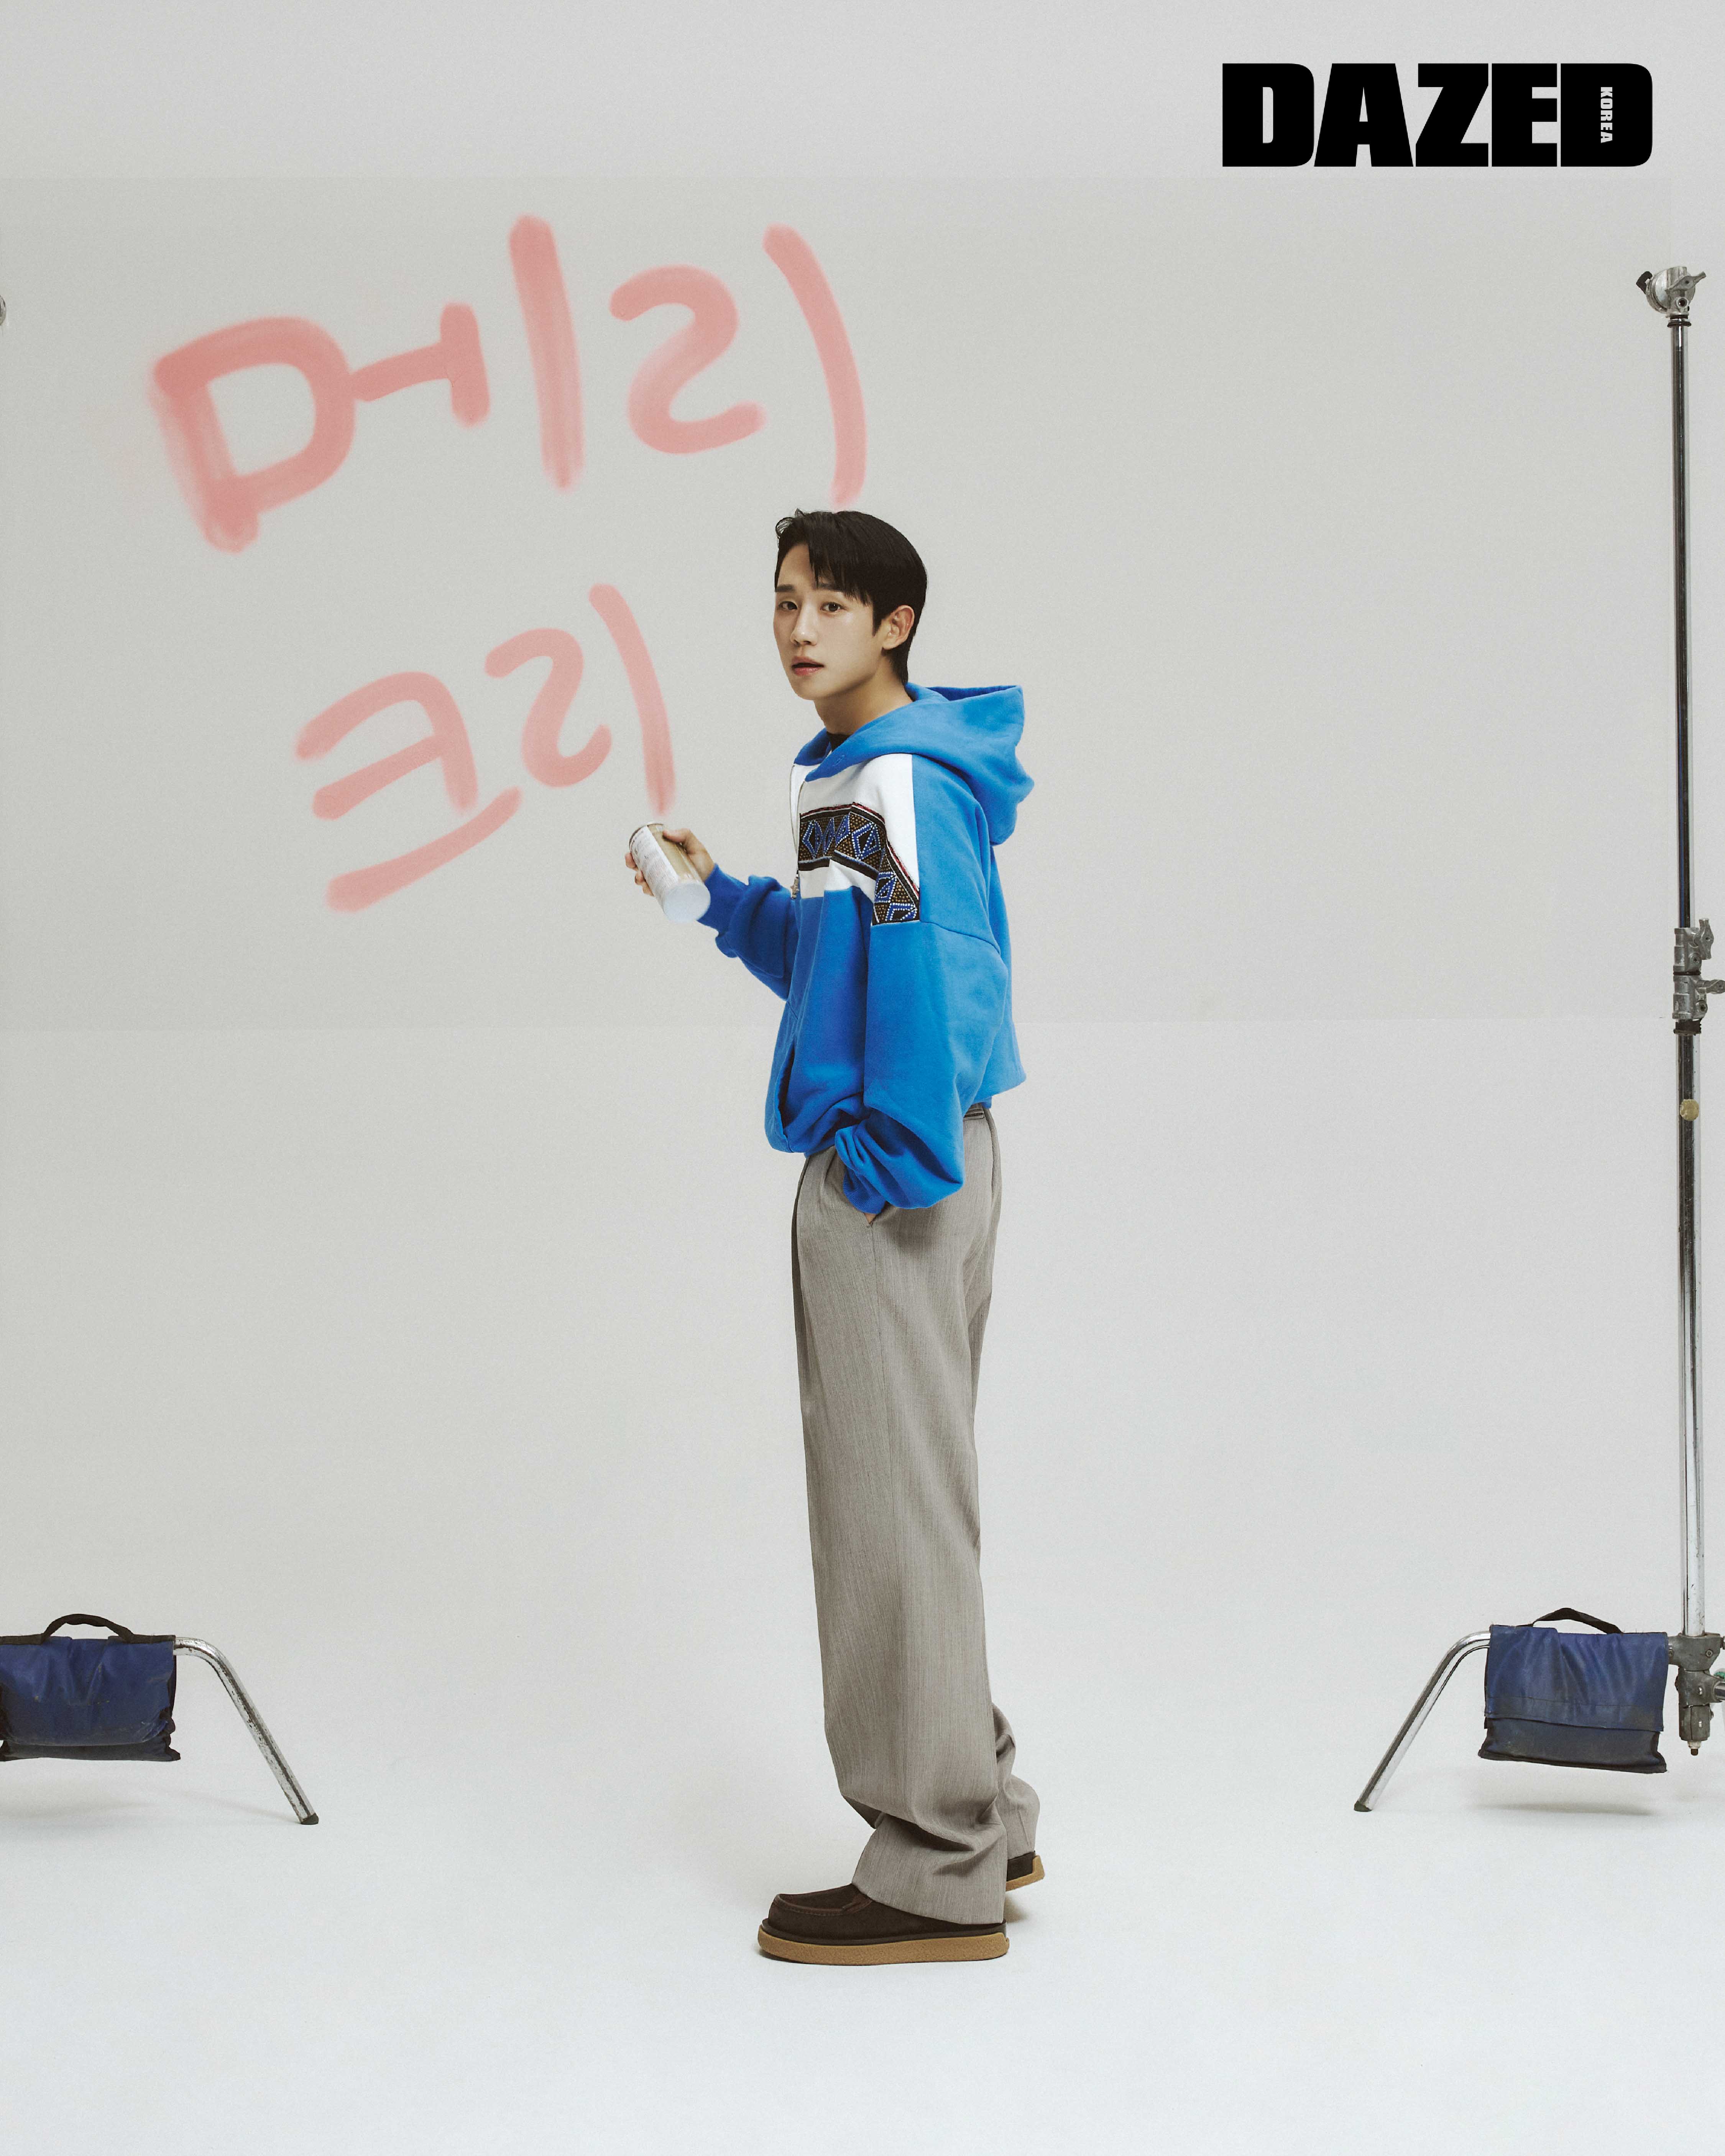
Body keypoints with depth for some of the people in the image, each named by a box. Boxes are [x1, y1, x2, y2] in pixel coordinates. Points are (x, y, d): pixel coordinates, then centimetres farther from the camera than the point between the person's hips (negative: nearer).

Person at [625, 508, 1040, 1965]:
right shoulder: (855, 774, 16)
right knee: (914, 1495, 17)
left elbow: (927, 961, -27)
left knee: (892, 1503, -5)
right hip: (912, 1157, 11)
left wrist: (895, 1154, -25)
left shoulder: (896, 782, -16)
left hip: (893, 1176, -11)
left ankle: (936, 1873, 4)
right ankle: (985, 1820, 28)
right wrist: (722, 899, 20)